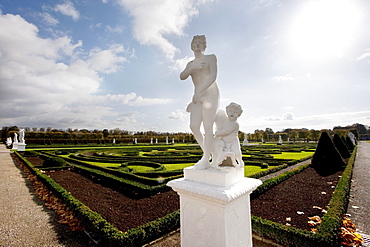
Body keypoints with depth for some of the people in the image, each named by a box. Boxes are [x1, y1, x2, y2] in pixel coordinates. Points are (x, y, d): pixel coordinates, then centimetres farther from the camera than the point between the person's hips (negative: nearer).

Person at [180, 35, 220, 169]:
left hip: (210, 94, -5)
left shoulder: (211, 57, 7)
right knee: (194, 127, -7)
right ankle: (207, 152, 11)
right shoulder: (190, 64, 22)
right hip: (198, 97, 5)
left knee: (207, 127, -13)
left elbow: (213, 76, -10)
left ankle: (206, 160, -8)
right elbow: (182, 77, 4)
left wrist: (199, 91, -22)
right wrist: (193, 68, -14)